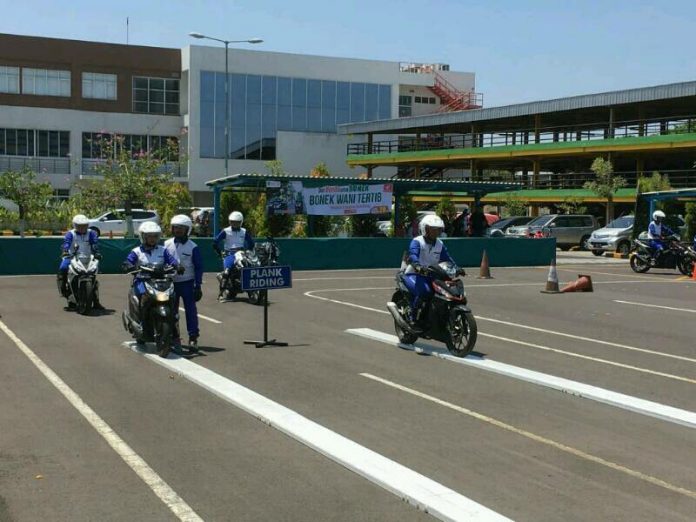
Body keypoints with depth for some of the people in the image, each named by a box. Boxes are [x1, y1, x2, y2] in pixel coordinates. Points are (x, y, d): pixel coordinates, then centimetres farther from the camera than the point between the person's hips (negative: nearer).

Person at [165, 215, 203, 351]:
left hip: (187, 283, -3)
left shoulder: (192, 247, -3)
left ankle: (193, 337, -3)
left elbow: (199, 267, -2)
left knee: (190, 309, -5)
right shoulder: (167, 244, 5)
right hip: (170, 283, 3)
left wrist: (198, 285, -8)